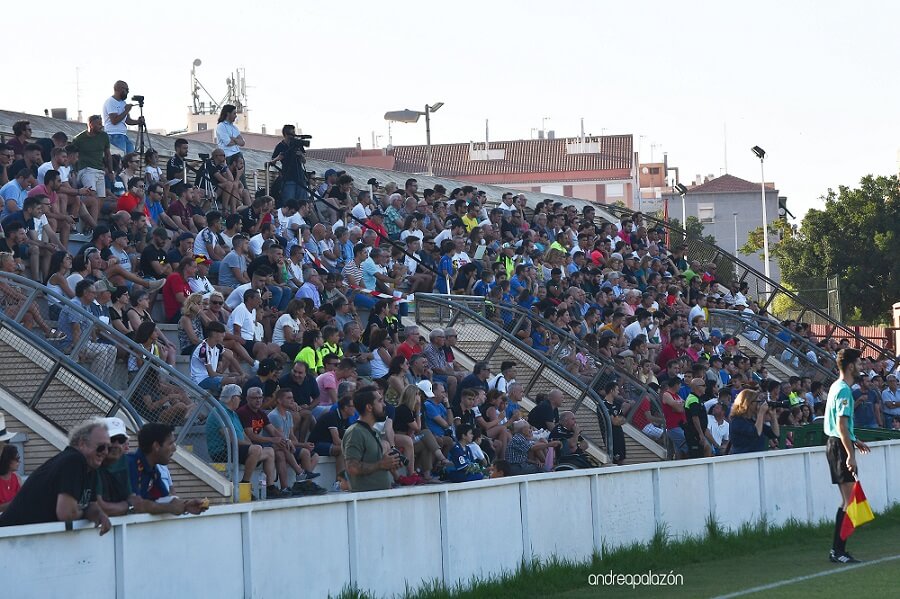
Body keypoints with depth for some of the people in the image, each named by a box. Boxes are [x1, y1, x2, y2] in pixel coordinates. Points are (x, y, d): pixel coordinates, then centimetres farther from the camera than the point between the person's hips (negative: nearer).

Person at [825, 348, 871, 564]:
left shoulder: (837, 387, 16)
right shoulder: (844, 390, -16)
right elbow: (842, 425, -22)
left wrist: (854, 442, 28)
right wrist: (850, 455, -25)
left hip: (835, 444, 11)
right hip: (840, 446, -11)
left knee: (847, 500, 12)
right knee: (849, 499, -10)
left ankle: (838, 550, 12)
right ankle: (838, 550, -12)